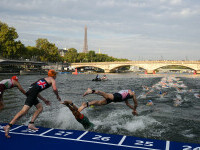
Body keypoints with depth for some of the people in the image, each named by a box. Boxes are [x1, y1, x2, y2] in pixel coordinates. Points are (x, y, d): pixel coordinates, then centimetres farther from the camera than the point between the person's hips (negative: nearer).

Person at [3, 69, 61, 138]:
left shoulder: (44, 79, 34)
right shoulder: (52, 80, 11)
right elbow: (54, 89, -9)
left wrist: (44, 100, 38)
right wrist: (57, 96, 12)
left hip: (31, 91, 9)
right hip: (33, 93, -9)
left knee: (40, 108, 17)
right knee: (24, 110, -17)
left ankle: (31, 124, 9)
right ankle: (8, 126, -24)